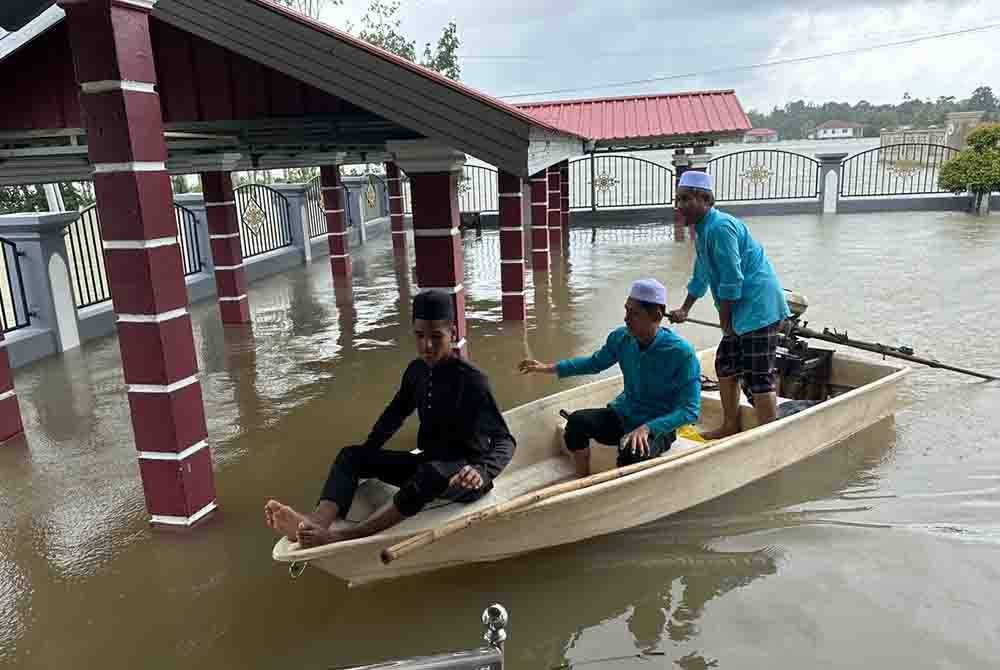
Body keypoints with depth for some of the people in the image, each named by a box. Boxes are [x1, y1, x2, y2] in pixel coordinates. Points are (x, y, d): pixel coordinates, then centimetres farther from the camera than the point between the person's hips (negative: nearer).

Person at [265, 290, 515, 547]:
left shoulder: (471, 380, -18)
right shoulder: (417, 371, 2)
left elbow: (504, 440, -22)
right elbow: (394, 415, 18)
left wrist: (481, 471, -41)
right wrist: (365, 454, 8)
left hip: (463, 476, -7)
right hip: (426, 463, 7)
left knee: (433, 473, -40)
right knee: (350, 455, -5)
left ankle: (345, 536, -45)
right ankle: (319, 521, -32)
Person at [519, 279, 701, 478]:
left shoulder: (681, 353, -21)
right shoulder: (621, 338, -6)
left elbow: (690, 410, -21)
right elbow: (595, 363, 14)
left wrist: (647, 428, -33)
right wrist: (548, 368, 7)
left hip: (658, 427, -5)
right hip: (623, 416, 5)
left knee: (632, 454, -35)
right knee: (577, 421, -21)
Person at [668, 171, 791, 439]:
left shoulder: (720, 227, -18)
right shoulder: (703, 229, 15)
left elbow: (732, 279, -20)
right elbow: (701, 276, 27)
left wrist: (724, 319, -11)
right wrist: (684, 310, 29)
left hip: (757, 308, -11)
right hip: (743, 309, 11)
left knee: (758, 376, -8)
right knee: (725, 364, 17)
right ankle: (731, 426, 29)